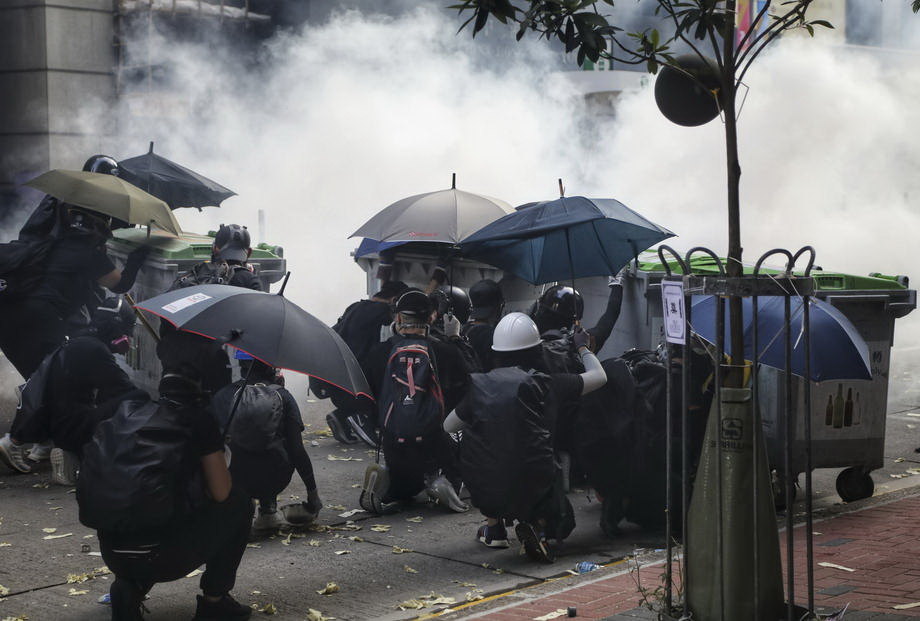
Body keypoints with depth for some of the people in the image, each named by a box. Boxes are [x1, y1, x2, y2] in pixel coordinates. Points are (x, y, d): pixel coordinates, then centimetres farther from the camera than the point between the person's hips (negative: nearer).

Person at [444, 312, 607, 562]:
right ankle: (537, 523, -4)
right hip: (532, 491, -2)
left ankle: (493, 527, 31)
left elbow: (448, 426, 19)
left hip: (484, 491, 2)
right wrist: (582, 347, 32)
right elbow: (599, 376, 13)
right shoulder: (547, 384, -1)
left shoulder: (479, 385, 4)